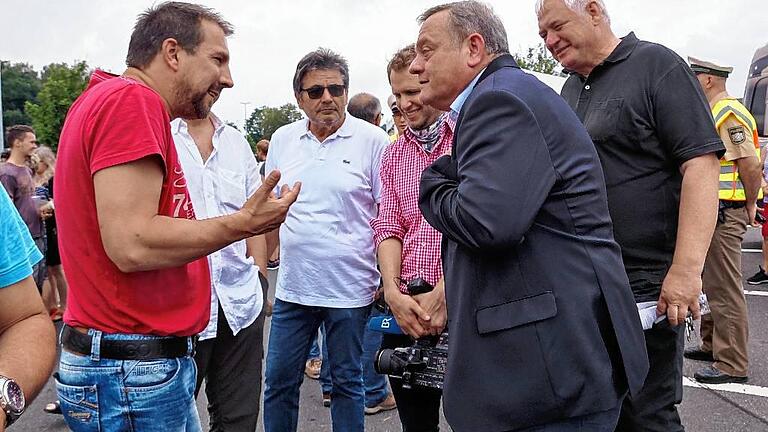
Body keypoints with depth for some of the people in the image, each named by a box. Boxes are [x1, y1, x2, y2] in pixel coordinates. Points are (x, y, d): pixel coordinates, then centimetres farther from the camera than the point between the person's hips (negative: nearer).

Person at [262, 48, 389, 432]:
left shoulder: (371, 140, -6)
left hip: (350, 288, -3)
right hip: (292, 286, 4)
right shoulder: (282, 140, 6)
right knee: (279, 381, 13)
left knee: (347, 383, 13)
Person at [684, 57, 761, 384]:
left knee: (725, 289, -5)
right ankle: (712, 345, 32)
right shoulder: (711, 114, 17)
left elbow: (751, 164, -22)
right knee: (711, 283, 19)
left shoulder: (729, 115, -15)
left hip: (725, 214, -11)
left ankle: (732, 364, 2)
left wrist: (750, 205, -12)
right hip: (712, 212, 11)